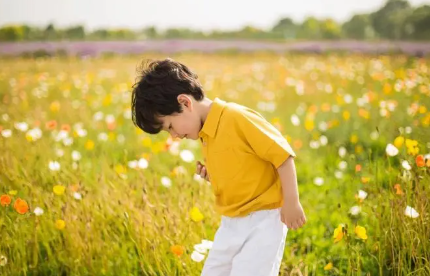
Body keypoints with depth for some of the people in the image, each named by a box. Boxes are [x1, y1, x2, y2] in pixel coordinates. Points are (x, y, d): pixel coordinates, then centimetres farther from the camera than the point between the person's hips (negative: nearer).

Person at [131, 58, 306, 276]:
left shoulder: (237, 117, -19)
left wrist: (291, 203, -16)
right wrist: (211, 174, 1)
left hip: (262, 219, -9)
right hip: (231, 223, 9)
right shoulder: (206, 133, 8)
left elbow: (282, 154, -18)